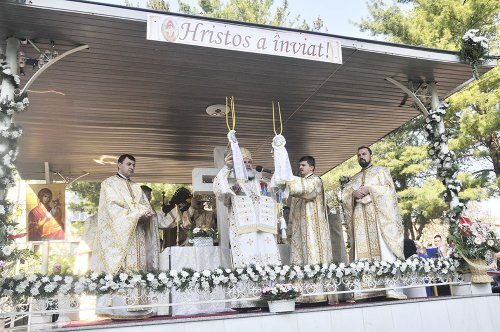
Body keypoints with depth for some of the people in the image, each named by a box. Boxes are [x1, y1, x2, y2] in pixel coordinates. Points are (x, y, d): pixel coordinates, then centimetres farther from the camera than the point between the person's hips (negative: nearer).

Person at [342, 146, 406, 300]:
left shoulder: (381, 170, 15)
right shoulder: (354, 178, 26)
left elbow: (388, 189, 0)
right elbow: (345, 194, 12)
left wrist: (369, 189, -11)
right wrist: (354, 193, -9)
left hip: (379, 215, -4)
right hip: (360, 218, 4)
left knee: (383, 249, -13)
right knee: (364, 251, -5)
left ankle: (391, 288, -17)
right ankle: (368, 289, -9)